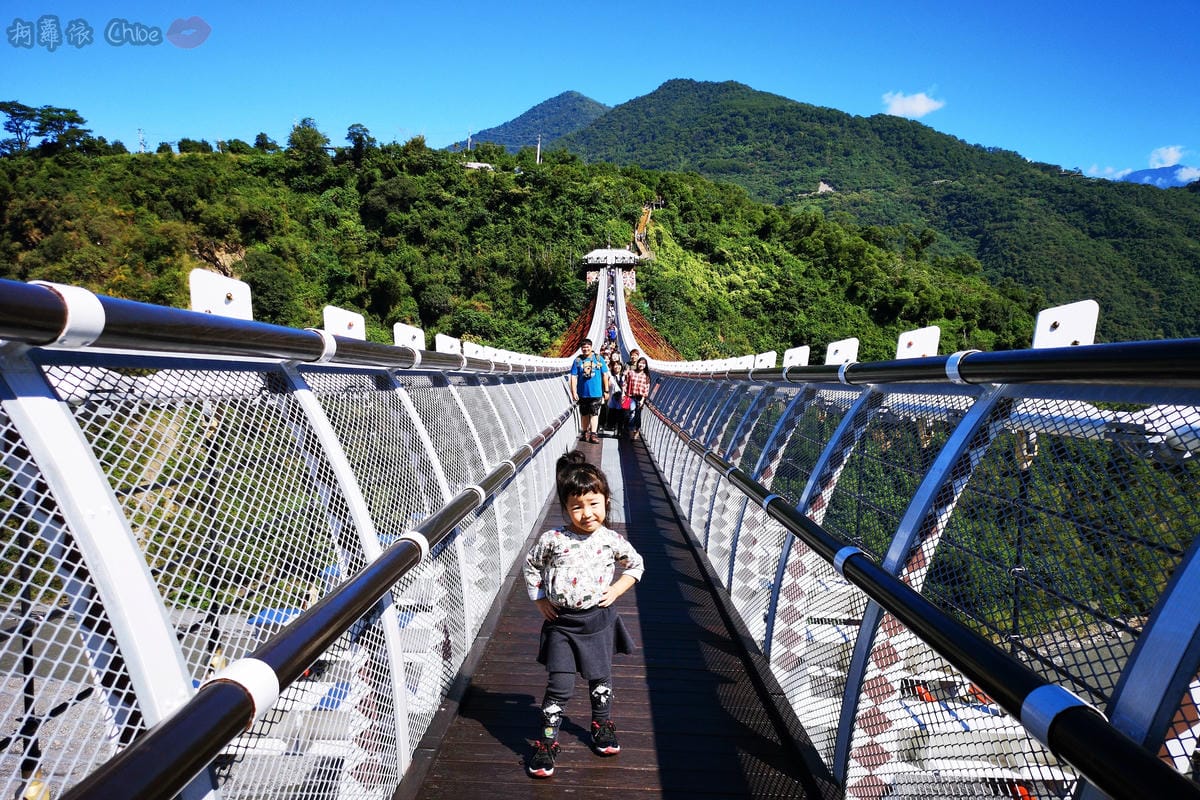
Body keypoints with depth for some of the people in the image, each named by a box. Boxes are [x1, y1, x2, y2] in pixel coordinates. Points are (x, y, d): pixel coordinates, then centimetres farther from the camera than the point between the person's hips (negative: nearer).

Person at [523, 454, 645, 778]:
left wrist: (615, 590, -2)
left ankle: (602, 726, 43)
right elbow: (530, 565, 6)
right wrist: (539, 599, 0)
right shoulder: (552, 539, -12)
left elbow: (636, 564, 9)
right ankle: (546, 742, 18)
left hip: (598, 619, 2)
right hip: (561, 621, -1)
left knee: (601, 679, 18)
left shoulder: (612, 540, -9)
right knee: (559, 686, 0)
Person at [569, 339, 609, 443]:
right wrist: (574, 392, -6)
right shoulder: (578, 360, 3)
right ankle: (584, 433, 24)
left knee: (594, 413, -3)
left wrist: (606, 390, 3)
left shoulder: (598, 359, 2)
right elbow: (573, 377, 1)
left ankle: (593, 434, -1)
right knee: (584, 414, 12)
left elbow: (605, 375, 5)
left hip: (596, 392, -2)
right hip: (582, 393, 2)